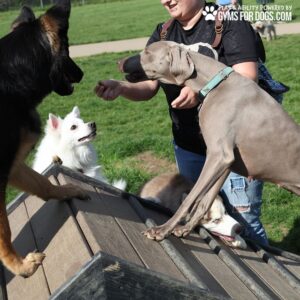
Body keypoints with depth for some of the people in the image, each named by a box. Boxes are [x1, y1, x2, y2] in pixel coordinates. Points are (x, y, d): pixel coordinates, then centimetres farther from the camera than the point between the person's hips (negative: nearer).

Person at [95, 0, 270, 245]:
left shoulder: (230, 23, -12)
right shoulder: (162, 34, 6)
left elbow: (248, 81, -21)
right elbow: (149, 87, 0)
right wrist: (121, 87, -21)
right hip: (188, 148, 6)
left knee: (243, 224, 3)